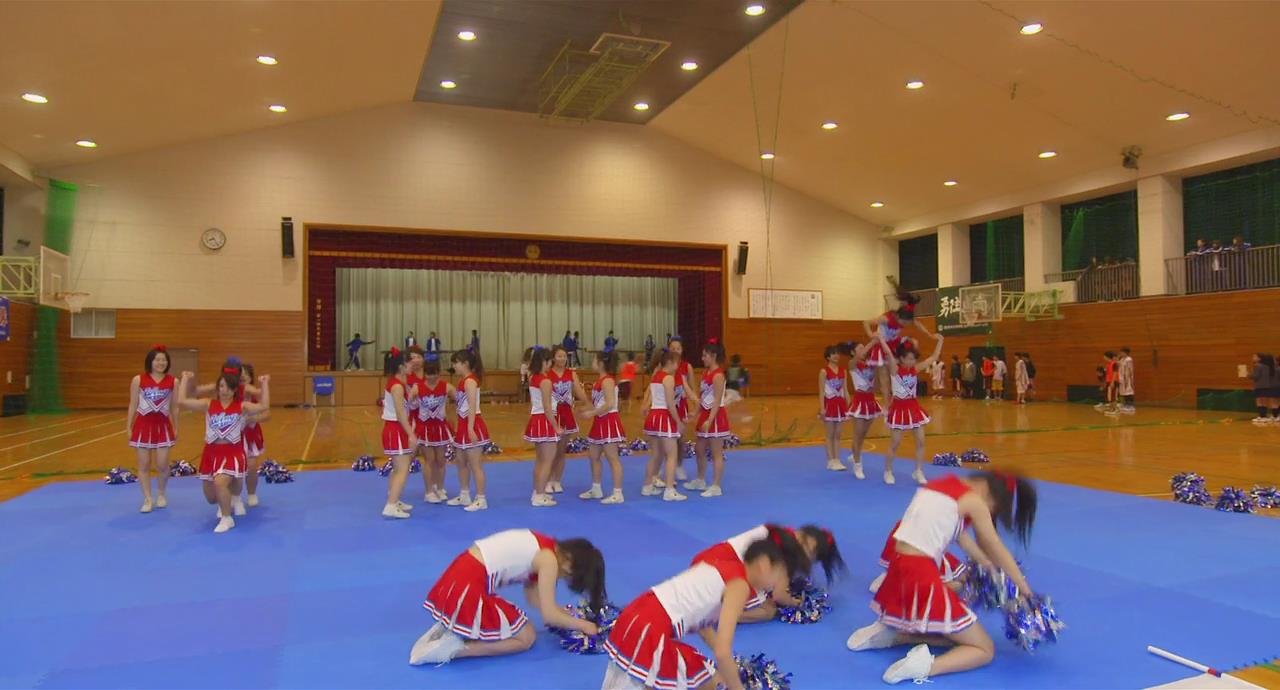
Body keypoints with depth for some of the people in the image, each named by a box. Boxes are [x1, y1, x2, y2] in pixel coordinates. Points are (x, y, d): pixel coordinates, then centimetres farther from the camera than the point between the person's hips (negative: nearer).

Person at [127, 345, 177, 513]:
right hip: (143, 424, 0)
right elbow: (133, 405, 2)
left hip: (163, 425, 0)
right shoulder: (138, 380, -3)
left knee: (162, 465, 0)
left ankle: (161, 494, 26)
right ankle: (148, 499, 17)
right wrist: (128, 427, 1)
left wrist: (176, 428, 6)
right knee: (144, 465, 5)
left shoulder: (173, 382, 0)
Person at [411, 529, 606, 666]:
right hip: (468, 587, -9)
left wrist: (570, 616, 16)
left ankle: (447, 631, 10)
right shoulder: (549, 559, -11)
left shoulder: (540, 547, 14)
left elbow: (533, 596, 18)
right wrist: (582, 625, 5)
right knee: (526, 638, 4)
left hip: (459, 578, 9)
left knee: (519, 626, 24)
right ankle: (454, 648, -6)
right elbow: (549, 615, -9)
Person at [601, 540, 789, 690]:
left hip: (639, 620, 9)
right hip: (646, 631, -9)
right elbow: (722, 651, -16)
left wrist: (730, 666, 31)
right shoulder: (740, 585, -9)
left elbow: (702, 622, 25)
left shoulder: (724, 568, 15)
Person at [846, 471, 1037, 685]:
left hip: (898, 569, 8)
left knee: (955, 632, 24)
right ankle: (926, 665, -16)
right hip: (921, 575, -8)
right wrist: (1024, 589, 18)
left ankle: (891, 634, 8)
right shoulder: (974, 501, -5)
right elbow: (999, 552, 5)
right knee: (985, 650, 8)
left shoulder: (944, 484, 17)